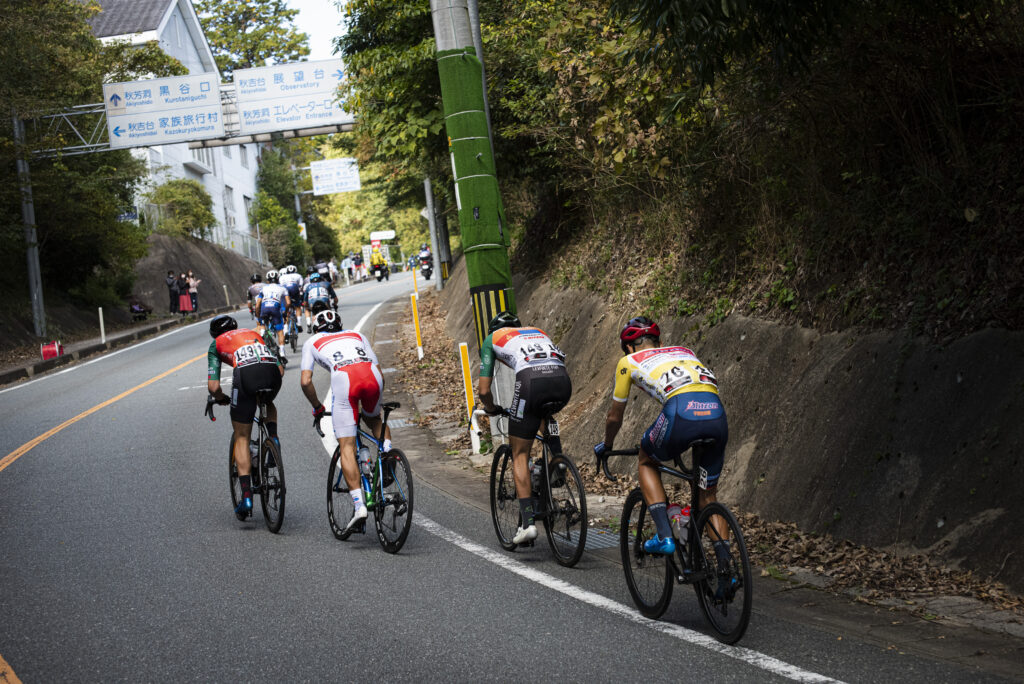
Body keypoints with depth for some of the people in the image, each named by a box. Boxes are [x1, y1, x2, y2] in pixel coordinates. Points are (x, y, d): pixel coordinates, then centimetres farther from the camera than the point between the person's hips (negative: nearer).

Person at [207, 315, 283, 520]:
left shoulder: (216, 344, 28)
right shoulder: (255, 333, 38)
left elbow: (213, 386, 17)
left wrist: (221, 398, 37)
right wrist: (267, 387, 46)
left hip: (245, 374, -3)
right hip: (272, 371, 3)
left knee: (241, 437, 10)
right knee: (268, 403, 39)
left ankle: (246, 496, 2)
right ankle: (273, 438, 12)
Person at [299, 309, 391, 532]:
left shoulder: (312, 342, 29)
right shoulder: (357, 335, 36)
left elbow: (305, 381, 16)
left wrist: (317, 407, 31)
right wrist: (375, 401, 42)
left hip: (343, 378, -3)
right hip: (372, 375, 3)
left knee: (347, 447, 2)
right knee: (372, 417, 35)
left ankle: (359, 504, -10)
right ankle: (387, 448, 7)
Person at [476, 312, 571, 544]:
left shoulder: (492, 338, 27)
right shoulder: (539, 332, 39)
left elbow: (484, 390, 20)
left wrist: (492, 410, 40)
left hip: (532, 380, -4)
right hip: (563, 380, 4)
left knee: (520, 455, 8)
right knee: (544, 415, 39)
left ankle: (528, 522, -3)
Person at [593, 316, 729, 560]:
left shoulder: (628, 361, 24)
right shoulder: (684, 352, 36)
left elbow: (614, 417, 33)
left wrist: (606, 446, 52)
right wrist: (680, 442, 61)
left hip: (682, 412, -4)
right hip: (717, 416, 4)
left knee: (646, 462, 27)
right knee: (707, 497, 21)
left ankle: (664, 536, 13)